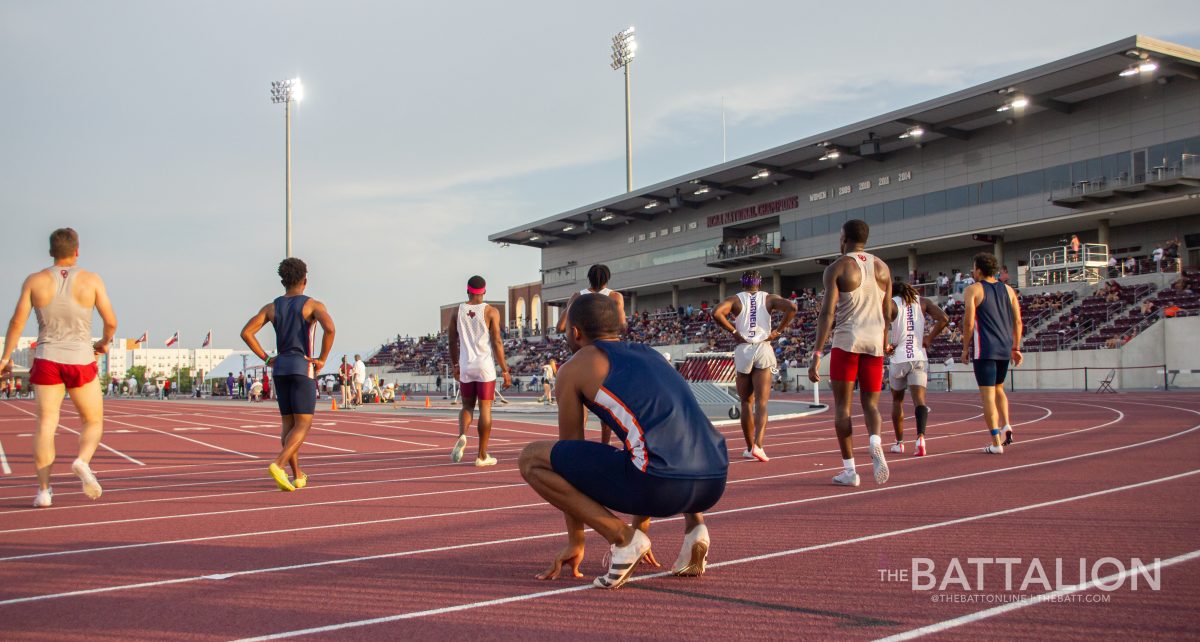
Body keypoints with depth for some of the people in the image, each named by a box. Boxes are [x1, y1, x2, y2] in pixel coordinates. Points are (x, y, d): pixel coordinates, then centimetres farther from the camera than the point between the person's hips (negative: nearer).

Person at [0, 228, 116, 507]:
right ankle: (82, 461, -17)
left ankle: (43, 490, -4)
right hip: (81, 361, -1)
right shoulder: (91, 280, -2)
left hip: (47, 361, 2)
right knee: (93, 421, 11)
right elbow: (111, 322, -4)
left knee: (46, 424, 4)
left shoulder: (35, 280, 2)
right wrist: (104, 343, 16)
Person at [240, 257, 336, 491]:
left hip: (280, 369, 5)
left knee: (288, 424, 13)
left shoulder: (271, 307, 9)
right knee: (304, 425, -5)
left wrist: (266, 358, 5)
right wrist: (322, 359, -11)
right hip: (303, 368, -5)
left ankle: (297, 476, 14)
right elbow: (330, 328, -23)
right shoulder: (313, 305, -4)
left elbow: (246, 333, -1)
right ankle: (277, 464, -26)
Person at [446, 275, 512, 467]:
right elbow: (497, 342, -7)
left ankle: (462, 435, -12)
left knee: (467, 406, 17)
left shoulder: (457, 312, 4)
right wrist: (505, 370, -2)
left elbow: (453, 342, 9)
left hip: (465, 367, 3)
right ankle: (482, 456, 7)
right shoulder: (491, 312, -4)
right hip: (485, 366, -3)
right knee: (485, 408, 3)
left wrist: (455, 365, 22)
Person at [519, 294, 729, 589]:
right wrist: (641, 526, 49)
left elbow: (571, 453, 18)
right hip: (715, 482, 7)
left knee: (531, 459, 8)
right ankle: (694, 526, 17)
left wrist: (575, 541, 29)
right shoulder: (651, 354, 30)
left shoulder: (575, 368, 12)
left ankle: (622, 538, -1)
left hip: (661, 483, -7)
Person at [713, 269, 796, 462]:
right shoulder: (769, 298, 7)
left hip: (743, 350, 0)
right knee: (761, 403, -4)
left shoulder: (736, 299, 4)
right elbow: (791, 308, -9)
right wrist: (778, 331, -2)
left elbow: (716, 313, -14)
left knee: (746, 403, 11)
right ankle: (758, 445, -22)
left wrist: (733, 331, -5)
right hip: (763, 350, 0)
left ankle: (750, 448, 15)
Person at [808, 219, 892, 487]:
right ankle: (875, 441, -22)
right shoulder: (882, 268, 12)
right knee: (870, 403, 10)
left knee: (842, 405, 6)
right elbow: (887, 314, 14)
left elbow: (827, 313, -12)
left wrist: (817, 353, -13)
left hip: (846, 341, -4)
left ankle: (849, 470, 3)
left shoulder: (837, 268, -3)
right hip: (875, 341, 4)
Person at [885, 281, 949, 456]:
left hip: (899, 358, -1)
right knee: (919, 398, -6)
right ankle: (920, 436, -30)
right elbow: (944, 318, -3)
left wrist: (885, 345, -6)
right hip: (919, 358, 1)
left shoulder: (891, 303, 1)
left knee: (897, 400, 16)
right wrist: (929, 338, 5)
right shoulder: (922, 301, 10)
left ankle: (899, 442, 22)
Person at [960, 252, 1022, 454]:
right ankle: (1006, 425, 9)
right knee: (998, 388, 25)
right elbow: (1018, 321, 9)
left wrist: (965, 348, -2)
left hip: (984, 349, -5)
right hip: (1005, 349, 5)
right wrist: (1016, 348, 15)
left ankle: (996, 443, -5)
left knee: (987, 395, -3)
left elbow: (969, 323, -11)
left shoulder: (973, 290, -3)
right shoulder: (1008, 290, 11)